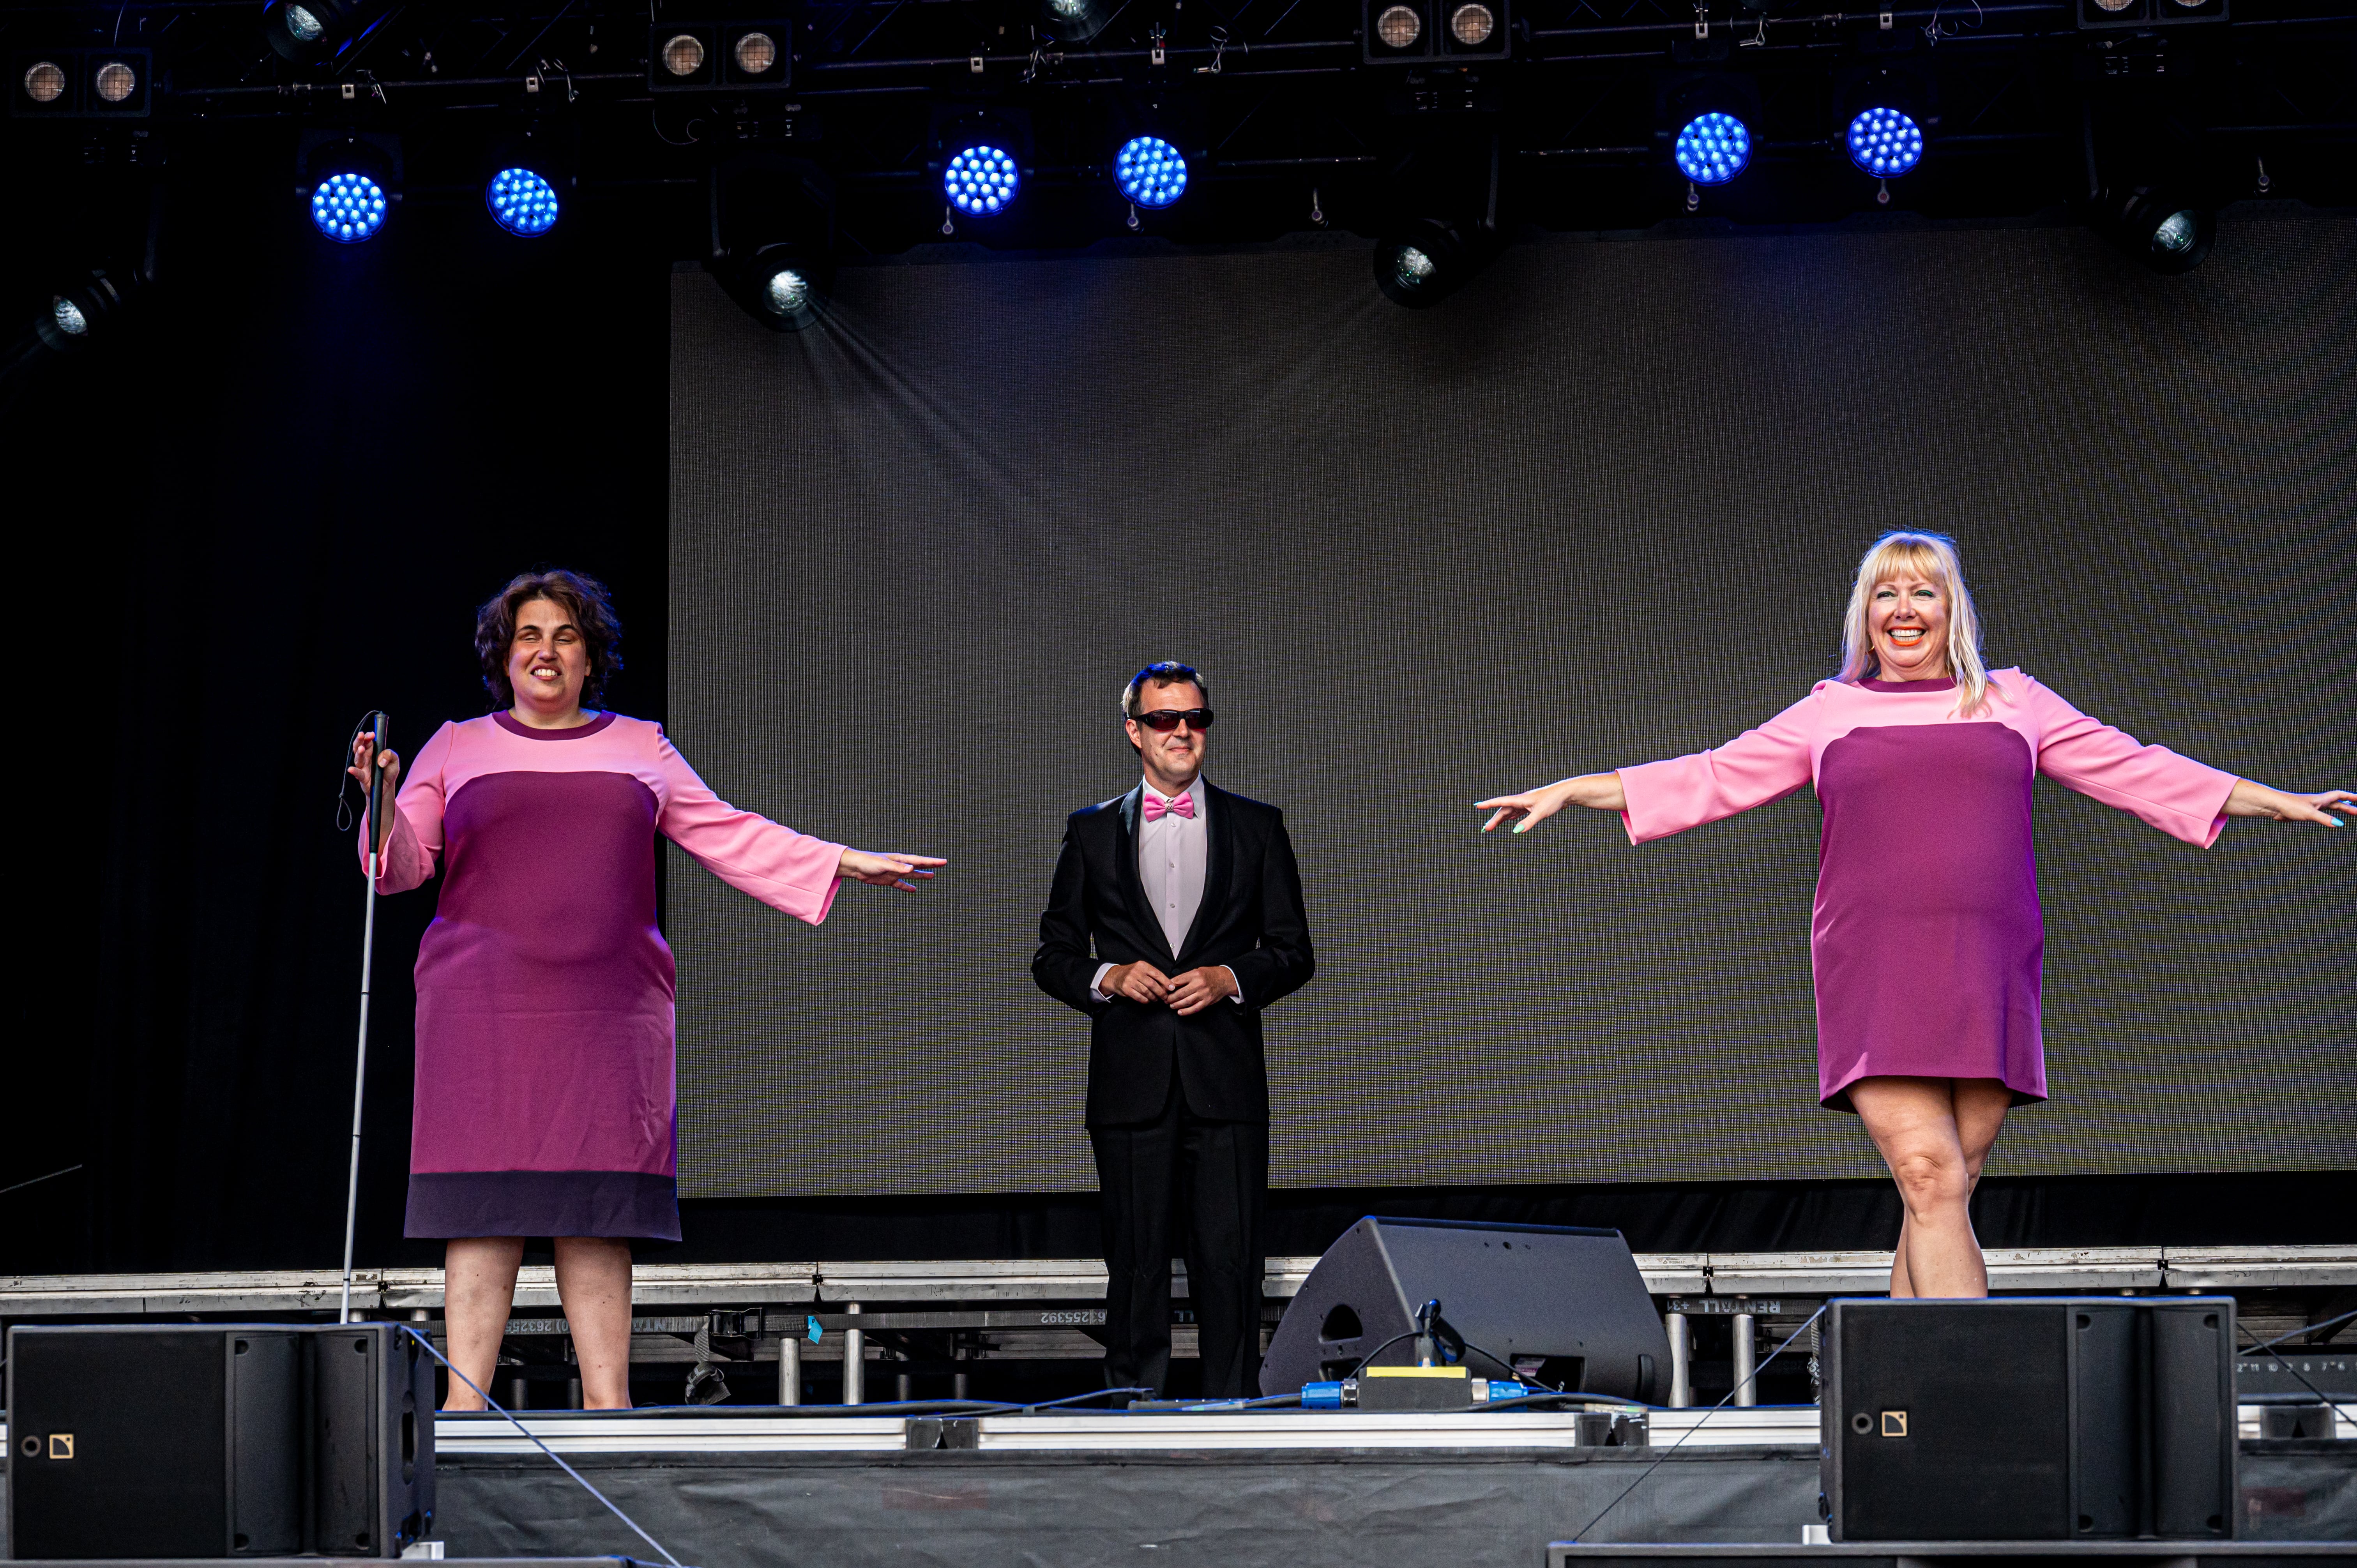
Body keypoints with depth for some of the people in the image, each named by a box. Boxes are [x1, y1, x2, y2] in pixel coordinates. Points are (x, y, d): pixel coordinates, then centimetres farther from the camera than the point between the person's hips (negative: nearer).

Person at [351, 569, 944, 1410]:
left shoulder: (639, 748, 16)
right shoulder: (458, 750, 11)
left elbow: (729, 836, 16)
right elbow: (401, 865, 6)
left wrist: (846, 864, 9)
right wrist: (383, 797, -14)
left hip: (608, 1014, 2)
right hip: (486, 1015, -2)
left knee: (600, 1212, -3)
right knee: (485, 1209, -9)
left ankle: (607, 1403, -1)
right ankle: (464, 1409, -10)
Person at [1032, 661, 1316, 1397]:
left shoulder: (1256, 827, 11)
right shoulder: (1092, 832, 11)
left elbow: (1294, 953, 10)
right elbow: (1053, 957, 13)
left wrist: (1231, 977, -8)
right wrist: (1108, 978, -7)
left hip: (1225, 1080, 0)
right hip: (1131, 1080, 0)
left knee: (1229, 1258, -5)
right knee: (1136, 1258, 1)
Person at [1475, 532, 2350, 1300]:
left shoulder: (2012, 704, 17)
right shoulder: (1830, 714, 16)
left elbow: (2136, 771, 19)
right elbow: (1707, 782, 17)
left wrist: (2279, 803, 16)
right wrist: (1571, 791, 10)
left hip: (1986, 976, 2)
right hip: (1875, 977, -2)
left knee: (1945, 1195, -3)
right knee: (1928, 1179, -16)